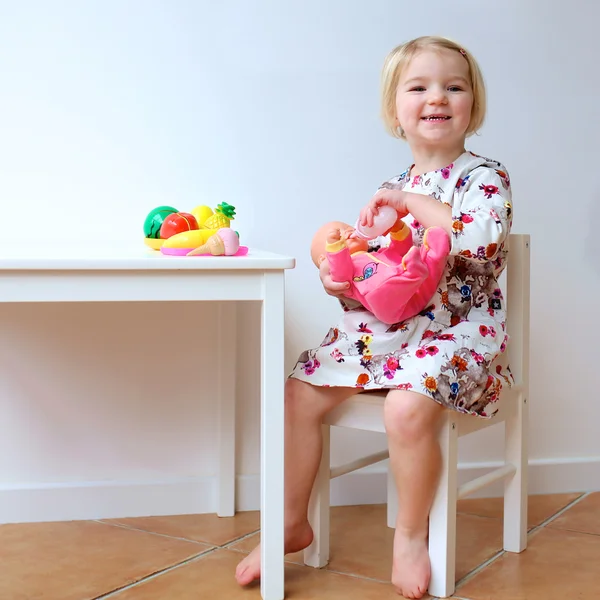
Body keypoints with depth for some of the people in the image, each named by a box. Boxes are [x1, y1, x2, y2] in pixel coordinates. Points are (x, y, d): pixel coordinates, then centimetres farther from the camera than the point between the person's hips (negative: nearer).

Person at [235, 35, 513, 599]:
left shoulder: (485, 176, -5)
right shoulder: (391, 190, 12)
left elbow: (483, 241, -27)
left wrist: (414, 201, -20)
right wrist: (344, 284, -2)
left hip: (458, 327, -6)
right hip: (386, 323, 7)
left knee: (407, 406, -34)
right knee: (300, 391, -5)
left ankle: (411, 534, -7)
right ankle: (293, 522, 12)